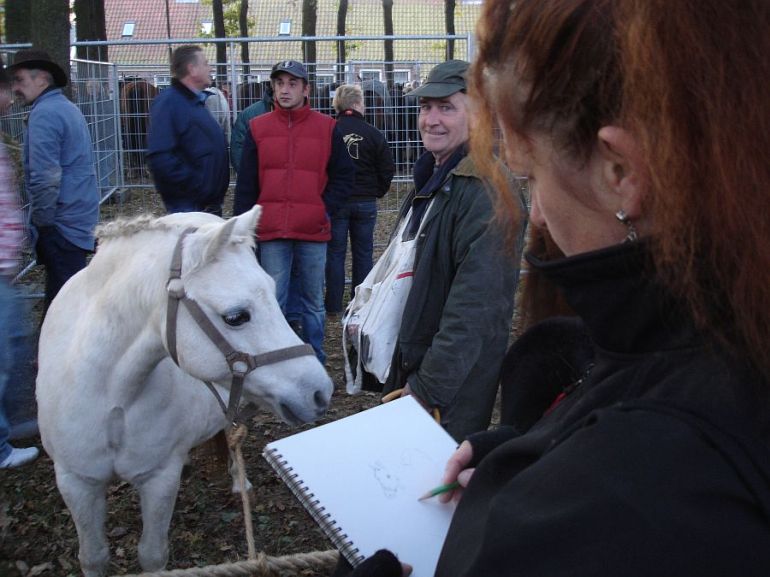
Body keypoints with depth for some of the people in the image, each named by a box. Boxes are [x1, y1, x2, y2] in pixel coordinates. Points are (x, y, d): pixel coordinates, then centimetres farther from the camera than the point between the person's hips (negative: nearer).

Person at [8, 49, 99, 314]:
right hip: (79, 216, 9)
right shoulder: (68, 108, 16)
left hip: (61, 222, -9)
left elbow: (44, 176, -22)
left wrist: (42, 221, -11)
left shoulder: (44, 113, -15)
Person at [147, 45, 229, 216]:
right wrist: (197, 185, -21)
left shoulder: (197, 102, 17)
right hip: (188, 207, -10)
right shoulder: (168, 103, -13)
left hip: (211, 206, 10)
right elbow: (160, 158, -24)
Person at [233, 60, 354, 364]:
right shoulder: (257, 128, 5)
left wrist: (326, 209, -6)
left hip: (314, 231, 0)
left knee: (314, 302, 10)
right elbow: (245, 184, 6)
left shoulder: (327, 128, 3)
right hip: (271, 232, 0)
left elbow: (344, 176, 7)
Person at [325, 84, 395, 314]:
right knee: (363, 253, 11)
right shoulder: (373, 134, -5)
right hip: (366, 201, 1)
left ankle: (334, 304, 11)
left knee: (335, 253, 7)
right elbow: (387, 169, -1)